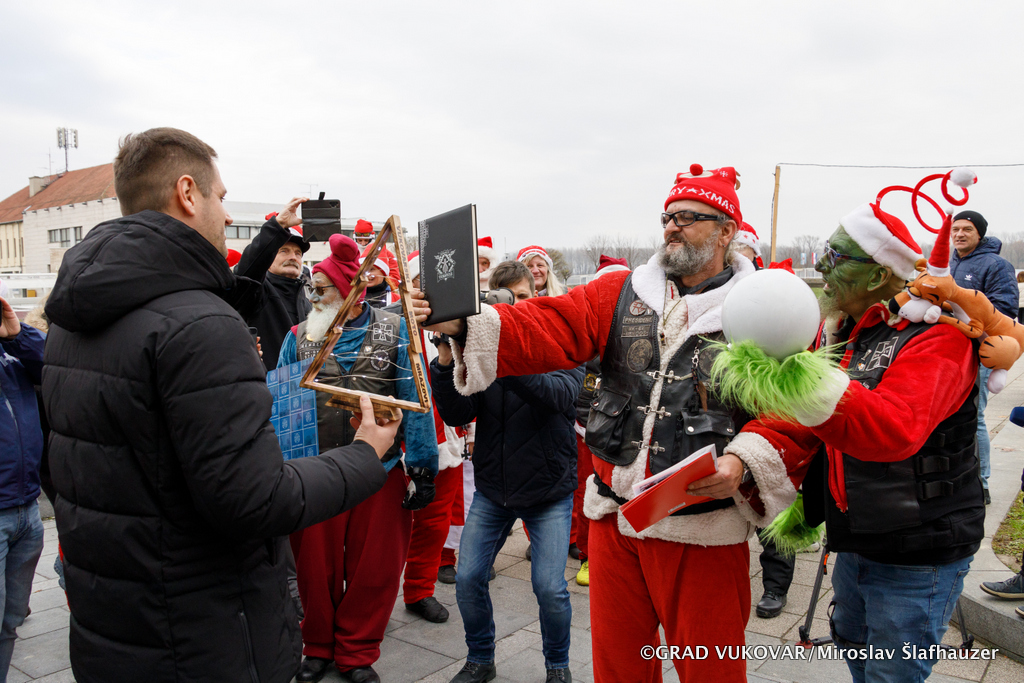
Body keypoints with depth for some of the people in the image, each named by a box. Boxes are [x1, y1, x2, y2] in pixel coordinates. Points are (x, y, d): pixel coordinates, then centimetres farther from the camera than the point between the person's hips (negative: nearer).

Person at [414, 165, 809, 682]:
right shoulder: (621, 294, 5)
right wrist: (463, 325, -21)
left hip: (702, 527, -3)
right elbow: (547, 327, -7)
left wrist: (744, 461, -25)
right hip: (614, 517, 4)